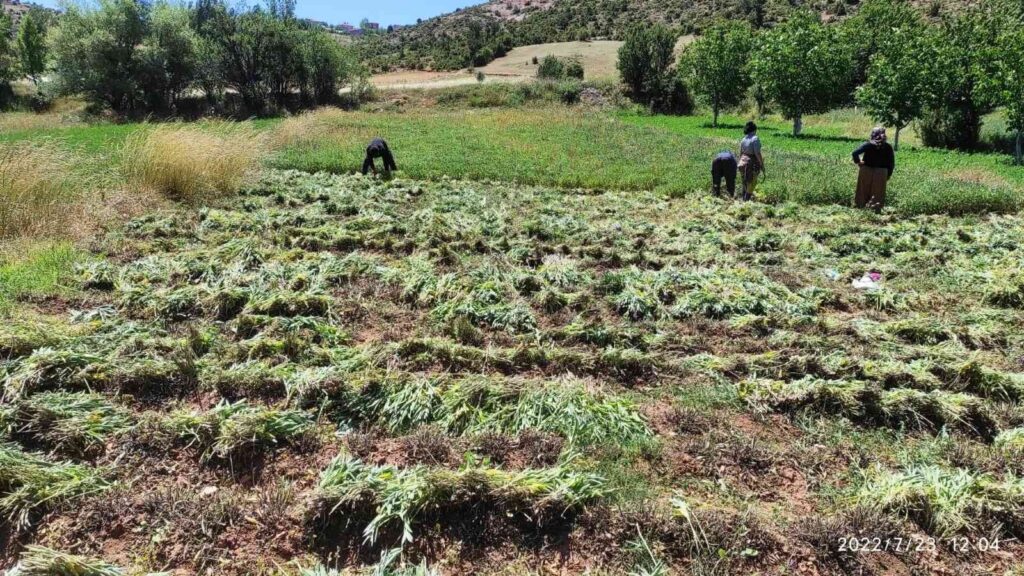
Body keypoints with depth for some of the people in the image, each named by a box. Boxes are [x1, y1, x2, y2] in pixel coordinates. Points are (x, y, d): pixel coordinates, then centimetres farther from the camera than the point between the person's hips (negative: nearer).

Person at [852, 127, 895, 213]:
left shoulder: (868, 145, -5)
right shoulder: (888, 147, 2)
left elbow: (855, 153, -18)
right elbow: (892, 163, 2)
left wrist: (858, 161, -2)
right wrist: (888, 176, 9)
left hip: (866, 171, -1)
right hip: (881, 173, 1)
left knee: (863, 192, 9)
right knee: (878, 194, 5)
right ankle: (877, 209, 2)